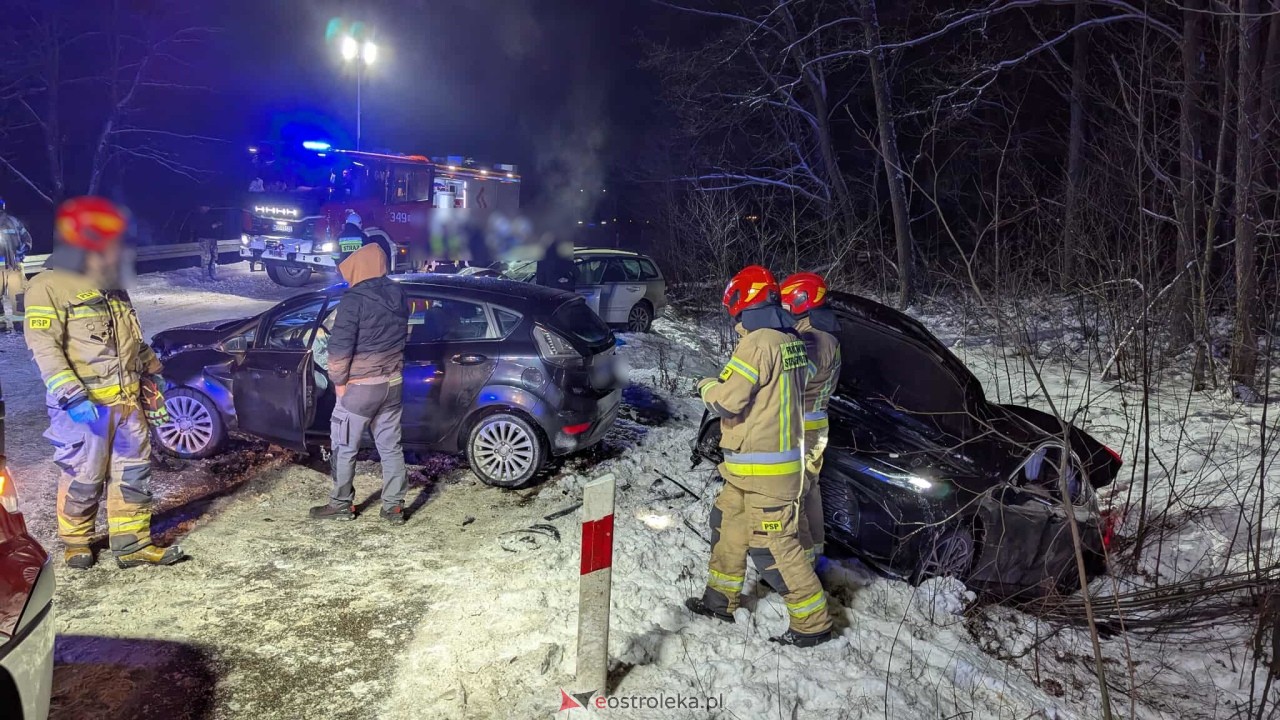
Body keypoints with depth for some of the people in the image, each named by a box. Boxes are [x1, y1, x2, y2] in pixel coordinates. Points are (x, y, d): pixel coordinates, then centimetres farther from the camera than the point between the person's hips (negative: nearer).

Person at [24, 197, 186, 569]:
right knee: (84, 478, 3)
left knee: (133, 473, 8)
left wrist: (153, 373, 23)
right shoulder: (49, 286, -10)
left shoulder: (111, 287, 16)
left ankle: (132, 544, 15)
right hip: (85, 406, -7)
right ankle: (75, 541, 25)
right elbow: (44, 346, -17)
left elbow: (134, 338, 26)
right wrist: (72, 396, -24)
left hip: (127, 401, 8)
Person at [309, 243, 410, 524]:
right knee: (391, 446, 11)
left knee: (344, 447, 9)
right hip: (392, 383, 7)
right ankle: (394, 507, 14)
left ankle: (341, 505, 20)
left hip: (360, 386, -7)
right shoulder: (398, 295, 4)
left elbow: (340, 346, -19)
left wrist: (338, 380, -6)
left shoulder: (354, 299, -17)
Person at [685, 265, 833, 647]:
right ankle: (721, 600, 33)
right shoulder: (790, 341, 7)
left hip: (764, 469, -10)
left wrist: (708, 387, -1)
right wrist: (723, 385, 12)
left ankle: (812, 621, 10)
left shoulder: (758, 343, -21)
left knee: (771, 545, -1)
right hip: (781, 454, 10)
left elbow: (727, 401, -21)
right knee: (728, 523, 20)